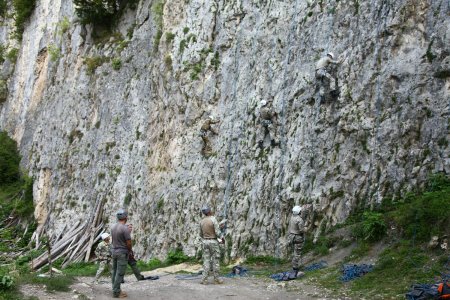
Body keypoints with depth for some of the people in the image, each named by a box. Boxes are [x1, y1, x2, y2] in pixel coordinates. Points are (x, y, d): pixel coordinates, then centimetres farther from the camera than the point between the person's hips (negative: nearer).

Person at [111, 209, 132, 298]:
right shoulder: (125, 228, -19)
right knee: (120, 273, -2)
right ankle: (116, 292, 1)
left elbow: (114, 240, 9)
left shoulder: (113, 227, 4)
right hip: (122, 253, -8)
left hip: (114, 251, 8)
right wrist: (130, 250, 3)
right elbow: (129, 242, -17)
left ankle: (115, 289, 21)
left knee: (115, 271, 13)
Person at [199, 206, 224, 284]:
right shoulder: (213, 220, -15)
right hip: (213, 242, -5)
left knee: (206, 260, 5)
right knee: (215, 260, 3)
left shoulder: (202, 221, 5)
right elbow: (218, 232, -18)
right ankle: (216, 279, 7)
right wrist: (222, 239, 0)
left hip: (205, 242, 5)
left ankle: (204, 279, -2)